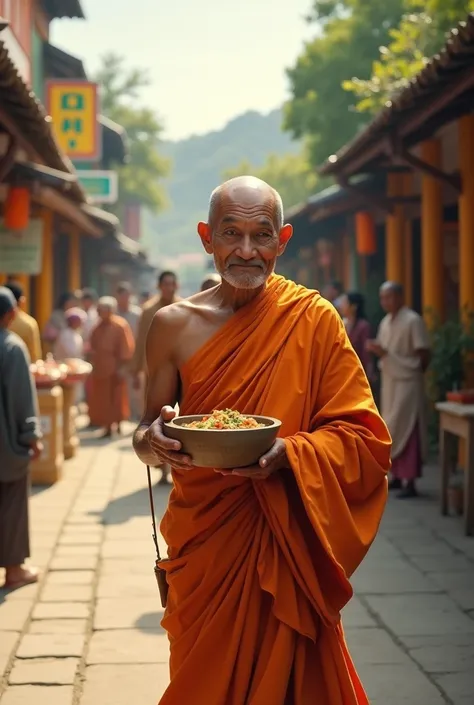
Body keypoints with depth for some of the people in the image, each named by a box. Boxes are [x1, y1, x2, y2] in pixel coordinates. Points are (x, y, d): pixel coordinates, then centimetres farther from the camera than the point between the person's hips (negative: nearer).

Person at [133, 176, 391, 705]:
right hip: (203, 538, 2)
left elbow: (361, 435, -5)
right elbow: (148, 436, 10)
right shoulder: (175, 325, 1)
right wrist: (153, 439, -14)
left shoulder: (314, 319, -5)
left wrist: (288, 454, -23)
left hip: (286, 542, -2)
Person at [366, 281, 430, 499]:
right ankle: (397, 476, 20)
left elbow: (424, 356, -11)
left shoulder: (413, 321, -12)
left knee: (406, 432, -8)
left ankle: (410, 482, -5)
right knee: (391, 432, 11)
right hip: (389, 382, 8)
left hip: (407, 383, -7)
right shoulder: (385, 322, 10)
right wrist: (376, 349, -6)